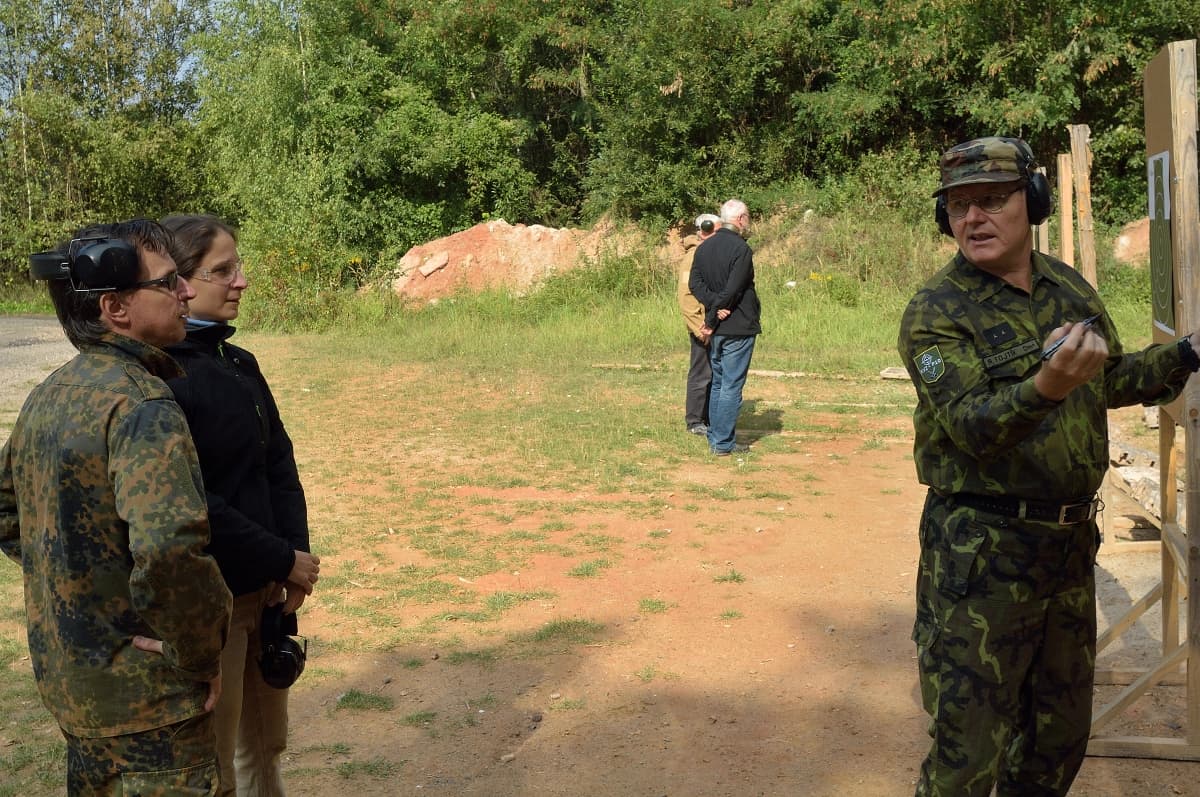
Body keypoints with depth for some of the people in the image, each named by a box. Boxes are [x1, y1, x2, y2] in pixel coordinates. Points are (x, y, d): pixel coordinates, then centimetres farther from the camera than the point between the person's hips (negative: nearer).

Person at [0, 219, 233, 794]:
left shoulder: (46, 397, 5)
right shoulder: (142, 408, -24)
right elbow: (169, 557, -36)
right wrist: (205, 659, -21)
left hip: (65, 675, 8)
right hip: (145, 689, -8)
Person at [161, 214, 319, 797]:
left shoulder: (240, 364, 8)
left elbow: (279, 464, 10)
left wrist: (296, 555, -4)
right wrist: (284, 562, -14)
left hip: (265, 589, 7)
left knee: (264, 746, 20)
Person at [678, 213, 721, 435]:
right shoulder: (694, 258, -14)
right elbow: (686, 297, -19)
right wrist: (701, 329, -19)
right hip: (705, 330, -8)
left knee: (716, 375, 14)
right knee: (701, 375, 0)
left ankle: (709, 418, 25)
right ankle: (694, 422, 11)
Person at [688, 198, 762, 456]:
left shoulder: (703, 248, 8)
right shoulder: (741, 249, -14)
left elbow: (694, 283, 0)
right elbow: (731, 291, -19)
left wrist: (714, 306, -10)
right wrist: (712, 322, -11)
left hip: (716, 329, 7)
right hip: (738, 328, -7)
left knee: (718, 383, 17)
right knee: (732, 386, -1)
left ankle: (715, 437, 21)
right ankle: (723, 443, 2)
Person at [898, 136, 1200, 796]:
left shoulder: (1070, 288, 6)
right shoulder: (936, 313, -13)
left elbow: (1110, 382, 21)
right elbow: (970, 425, -24)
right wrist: (1045, 386, -40)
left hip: (1072, 540, 7)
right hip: (982, 553, -6)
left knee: (1062, 731, 20)